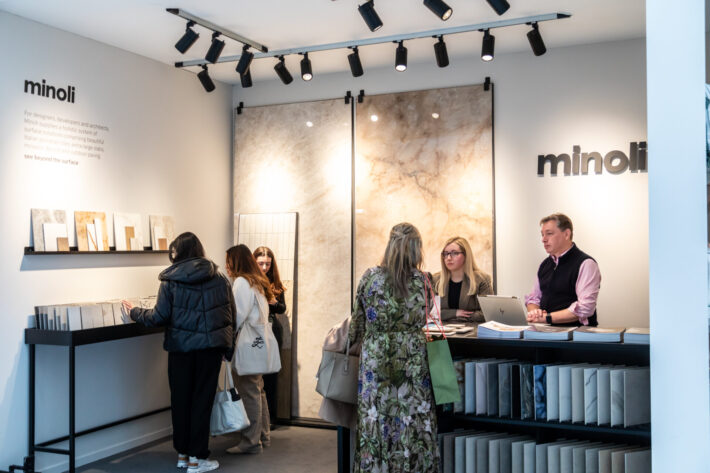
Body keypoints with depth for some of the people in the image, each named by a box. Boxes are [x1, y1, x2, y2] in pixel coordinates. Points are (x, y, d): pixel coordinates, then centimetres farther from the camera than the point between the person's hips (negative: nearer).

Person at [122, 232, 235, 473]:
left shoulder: (170, 281, -5)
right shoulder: (220, 279, 2)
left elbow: (159, 317, -6)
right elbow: (231, 315, 5)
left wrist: (134, 312, 12)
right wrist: (228, 347, 14)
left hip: (181, 346, -1)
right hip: (211, 346, 1)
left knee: (180, 399, 13)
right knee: (202, 399, 6)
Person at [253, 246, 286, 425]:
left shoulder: (275, 284, 9)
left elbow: (283, 308, 14)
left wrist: (274, 302, -7)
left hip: (272, 331, 3)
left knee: (271, 374, 6)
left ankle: (270, 415, 15)